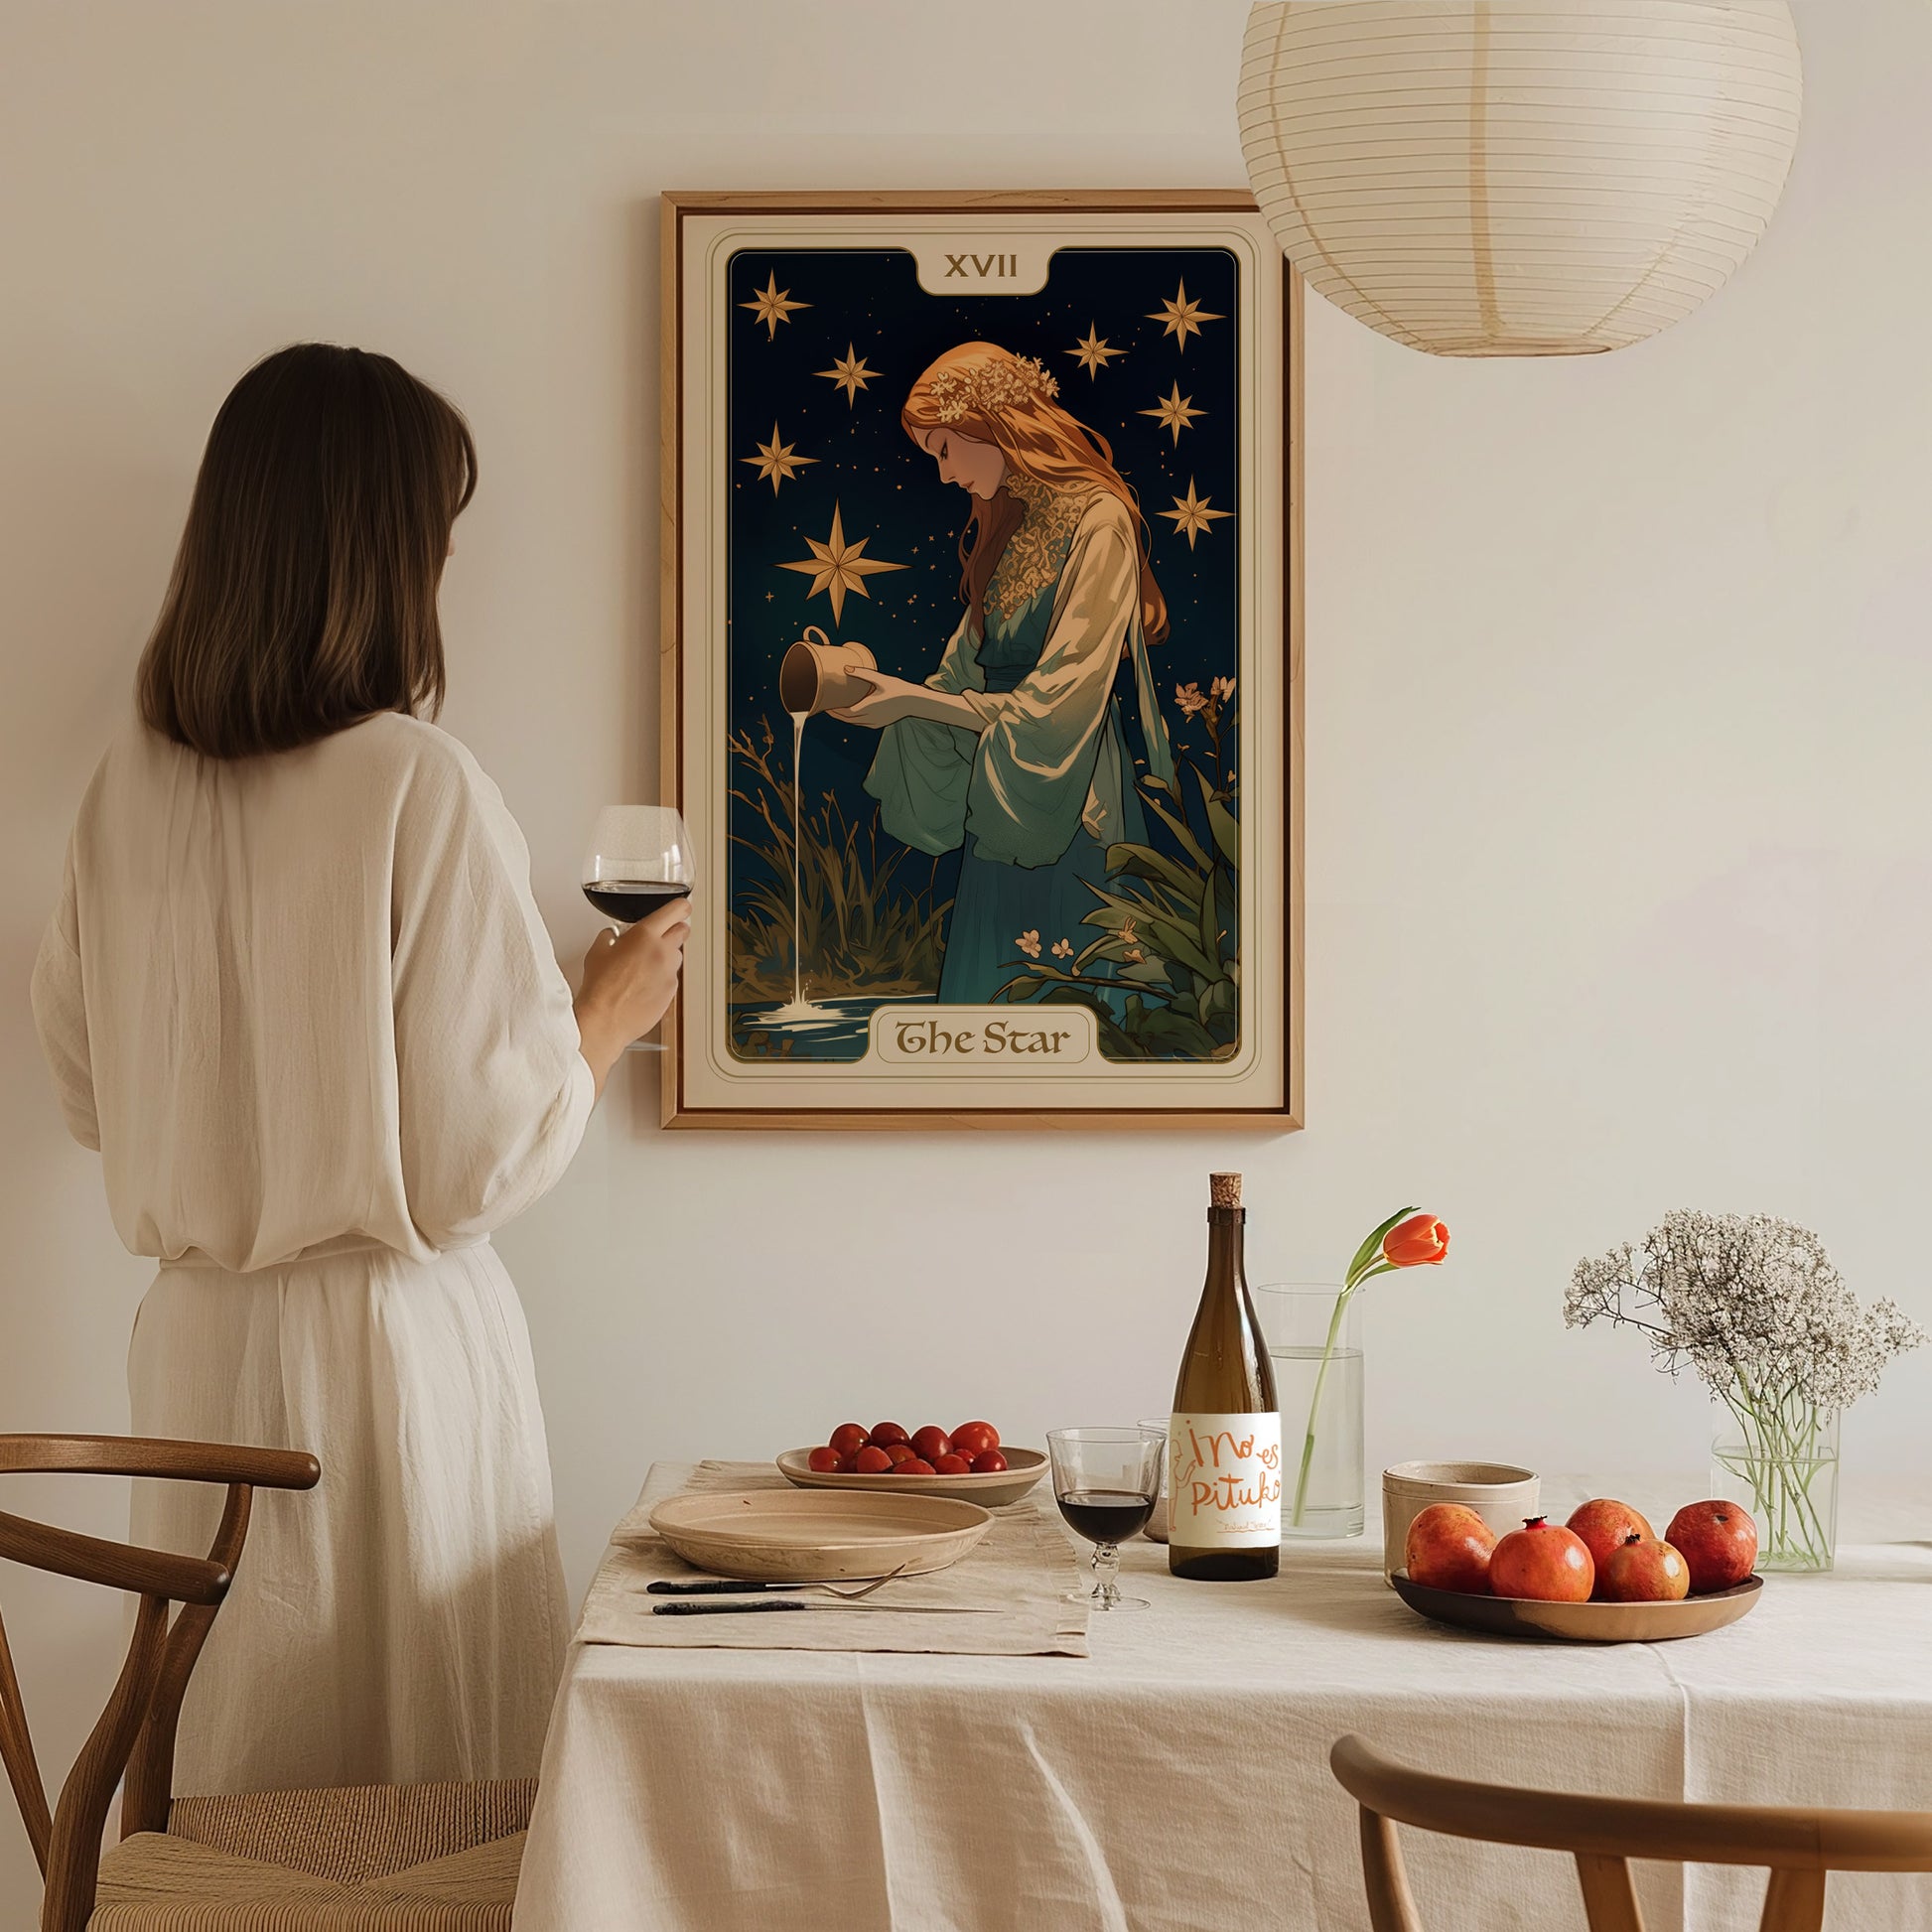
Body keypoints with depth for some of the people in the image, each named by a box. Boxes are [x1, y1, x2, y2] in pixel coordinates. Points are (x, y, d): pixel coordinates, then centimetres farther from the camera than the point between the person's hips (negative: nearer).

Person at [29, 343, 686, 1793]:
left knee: (233, 1776, 16)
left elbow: (89, 1092, 12)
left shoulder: (133, 785, 0)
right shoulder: (421, 787, -16)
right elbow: (486, 1156, -14)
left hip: (194, 1341, 6)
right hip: (389, 1343, -6)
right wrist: (610, 1012, 3)